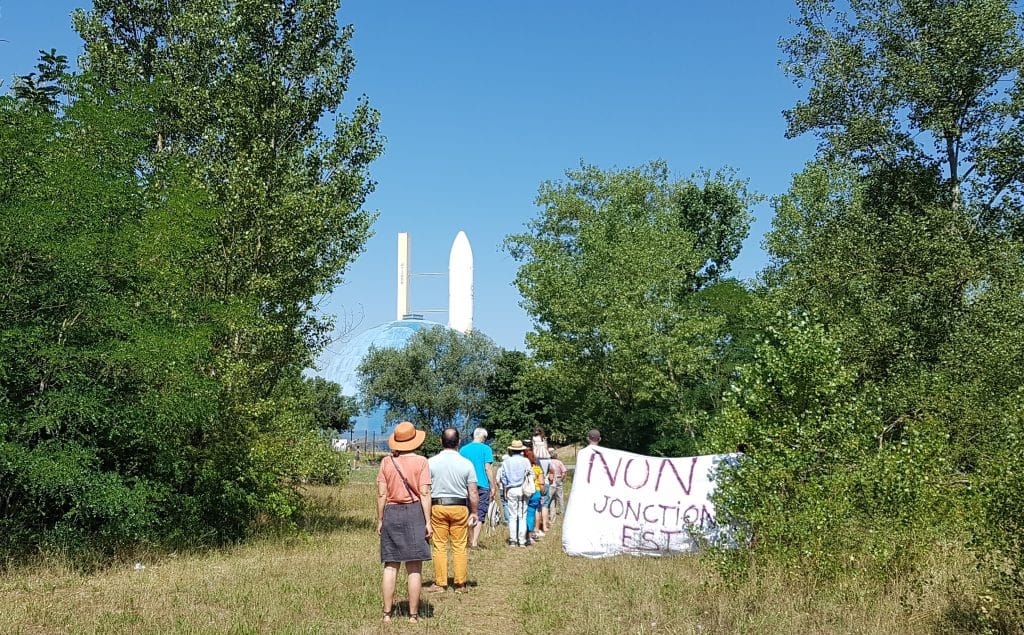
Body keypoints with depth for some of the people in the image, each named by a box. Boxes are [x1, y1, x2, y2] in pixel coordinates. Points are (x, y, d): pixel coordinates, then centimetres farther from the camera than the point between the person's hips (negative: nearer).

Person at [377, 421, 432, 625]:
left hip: (391, 513, 2)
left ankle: (387, 613, 12)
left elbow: (382, 494, 2)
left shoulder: (386, 462, 2)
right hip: (414, 512, -2)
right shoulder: (421, 462, -4)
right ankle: (413, 615, 6)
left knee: (390, 567, 9)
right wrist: (428, 522, -5)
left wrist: (380, 520, 10)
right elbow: (424, 493, -8)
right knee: (414, 569, 3)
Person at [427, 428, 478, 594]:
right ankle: (460, 584, 9)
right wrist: (474, 512, 7)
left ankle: (440, 584, 9)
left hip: (438, 507, 0)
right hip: (460, 507, 0)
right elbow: (473, 492, -3)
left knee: (439, 546, 5)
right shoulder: (466, 463, -3)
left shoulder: (432, 462, -3)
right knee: (459, 546, 6)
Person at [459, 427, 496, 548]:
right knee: (480, 514, -1)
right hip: (482, 485, -4)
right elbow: (488, 468, -7)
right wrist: (493, 486, -2)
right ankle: (475, 541, -9)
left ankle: (471, 540, 17)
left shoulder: (463, 449, 9)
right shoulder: (485, 449, -4)